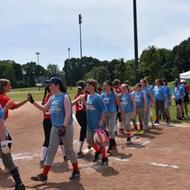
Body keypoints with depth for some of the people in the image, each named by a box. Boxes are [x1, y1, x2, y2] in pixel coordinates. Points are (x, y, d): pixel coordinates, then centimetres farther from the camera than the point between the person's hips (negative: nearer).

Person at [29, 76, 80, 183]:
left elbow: (68, 114, -20)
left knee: (69, 150, 6)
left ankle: (76, 171, 25)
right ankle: (44, 175, 13)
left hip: (66, 127, -7)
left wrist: (64, 127, -28)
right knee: (51, 151, 8)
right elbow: (44, 109, 19)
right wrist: (33, 102, 9)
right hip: (55, 128, 8)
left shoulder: (65, 97, -14)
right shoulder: (52, 98, 9)